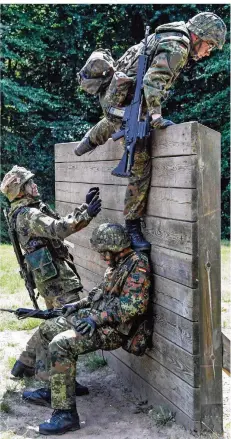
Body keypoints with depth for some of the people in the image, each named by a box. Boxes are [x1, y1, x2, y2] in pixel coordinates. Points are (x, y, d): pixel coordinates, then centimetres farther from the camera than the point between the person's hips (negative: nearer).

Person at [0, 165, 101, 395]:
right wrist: (86, 215, -30)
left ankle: (24, 364, 31)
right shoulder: (29, 215, -15)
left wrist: (85, 206, 7)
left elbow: (61, 221, 15)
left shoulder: (34, 210, 17)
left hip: (49, 276, 11)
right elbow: (58, 228, -29)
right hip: (58, 277, -11)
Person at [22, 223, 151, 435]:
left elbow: (134, 306, -27)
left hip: (115, 328, -11)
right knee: (47, 329, 16)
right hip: (96, 317, 11)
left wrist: (98, 318, -26)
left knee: (60, 345, -27)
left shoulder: (137, 266, -19)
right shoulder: (117, 264, 12)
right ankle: (52, 390, 21)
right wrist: (78, 305, 16)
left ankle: (66, 413, -23)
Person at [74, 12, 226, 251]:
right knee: (141, 164, -8)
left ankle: (90, 141, 63)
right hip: (123, 103, -10)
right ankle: (133, 225, -2)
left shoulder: (167, 39, 14)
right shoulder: (176, 48, -17)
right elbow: (153, 81, -29)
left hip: (111, 95, 10)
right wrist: (156, 117, -28)